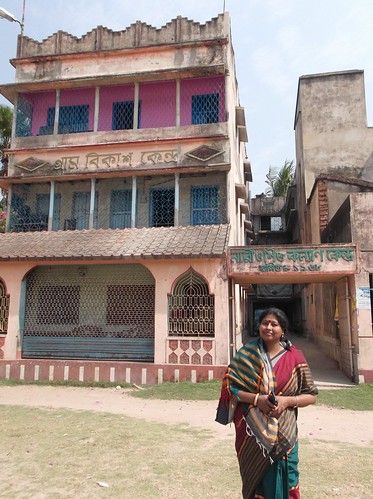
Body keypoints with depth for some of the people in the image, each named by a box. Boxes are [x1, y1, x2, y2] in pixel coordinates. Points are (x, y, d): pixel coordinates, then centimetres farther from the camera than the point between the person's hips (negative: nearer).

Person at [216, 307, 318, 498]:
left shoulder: (294, 357, -2)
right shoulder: (247, 354, -2)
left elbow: (311, 395, 2)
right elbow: (230, 387, -4)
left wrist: (287, 400, -14)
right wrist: (257, 399, -17)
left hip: (283, 433, 0)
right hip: (252, 432, 0)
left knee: (280, 482, 7)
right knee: (256, 480, 12)